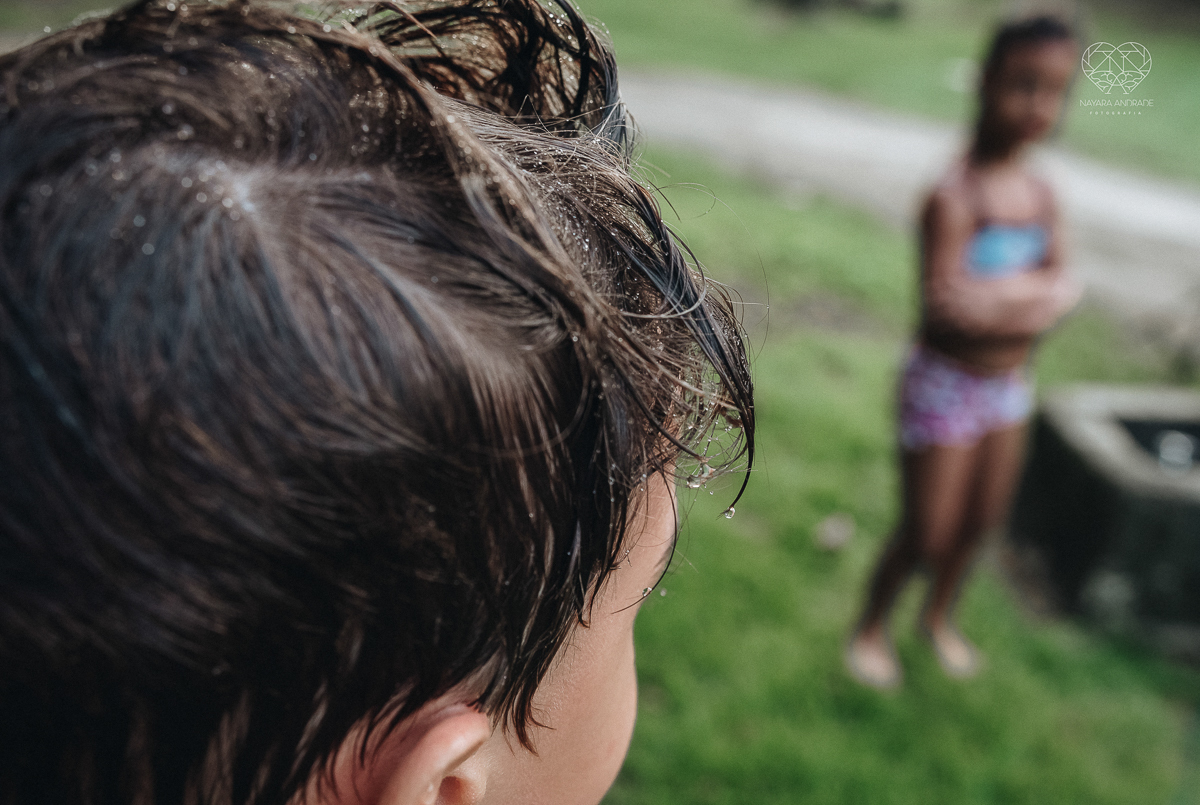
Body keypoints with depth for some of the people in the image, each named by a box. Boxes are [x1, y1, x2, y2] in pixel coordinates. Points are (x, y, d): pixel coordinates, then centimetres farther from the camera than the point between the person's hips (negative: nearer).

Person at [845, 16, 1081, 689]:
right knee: (925, 534, 3)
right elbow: (944, 305, -29)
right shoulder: (954, 197, -22)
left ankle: (940, 615, 46)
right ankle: (872, 627, 30)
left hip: (1009, 382, 7)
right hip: (947, 383, -7)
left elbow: (1064, 287, -4)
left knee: (982, 520, 20)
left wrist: (1002, 289, -23)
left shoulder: (1042, 195, 0)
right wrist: (1033, 291, -17)